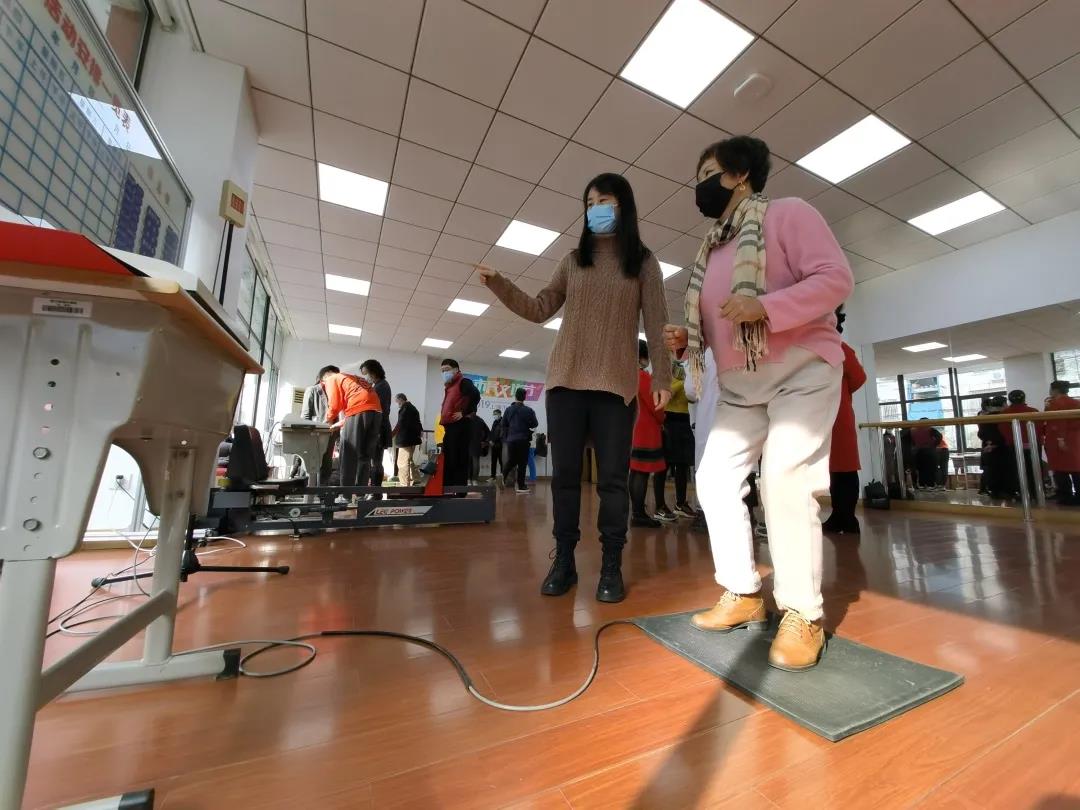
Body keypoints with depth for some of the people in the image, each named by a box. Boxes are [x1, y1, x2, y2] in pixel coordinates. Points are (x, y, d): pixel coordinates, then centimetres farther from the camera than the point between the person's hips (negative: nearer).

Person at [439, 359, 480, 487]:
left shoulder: (463, 382, -5)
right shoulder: (449, 386, 23)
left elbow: (475, 395, -23)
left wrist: (465, 413, -18)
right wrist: (444, 421, 14)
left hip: (460, 427, -10)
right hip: (450, 428, 10)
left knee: (459, 461, -7)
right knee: (448, 462, 12)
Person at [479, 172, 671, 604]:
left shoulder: (643, 262, 10)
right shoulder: (573, 260, 16)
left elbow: (656, 325, 4)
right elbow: (539, 310, 12)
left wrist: (662, 377, -3)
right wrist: (498, 284, 2)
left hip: (616, 384, -2)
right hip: (565, 380, 3)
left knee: (612, 478, 0)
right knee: (565, 473, 4)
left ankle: (611, 567, 14)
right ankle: (564, 560, 17)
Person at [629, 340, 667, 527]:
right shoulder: (643, 376, -12)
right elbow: (653, 404, -14)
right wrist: (662, 419, 5)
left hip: (634, 430, 9)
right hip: (645, 430, -9)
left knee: (636, 471, 10)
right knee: (642, 472, -7)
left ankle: (636, 512, 16)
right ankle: (639, 514, -3)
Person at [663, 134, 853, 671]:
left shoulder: (787, 213, -1)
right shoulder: (711, 251, 18)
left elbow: (836, 277, -12)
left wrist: (765, 307, -27)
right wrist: (685, 340, 1)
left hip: (801, 370, -7)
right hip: (739, 386, 8)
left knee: (784, 481, -19)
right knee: (715, 477, 0)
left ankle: (802, 615, -1)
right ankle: (742, 594, 13)